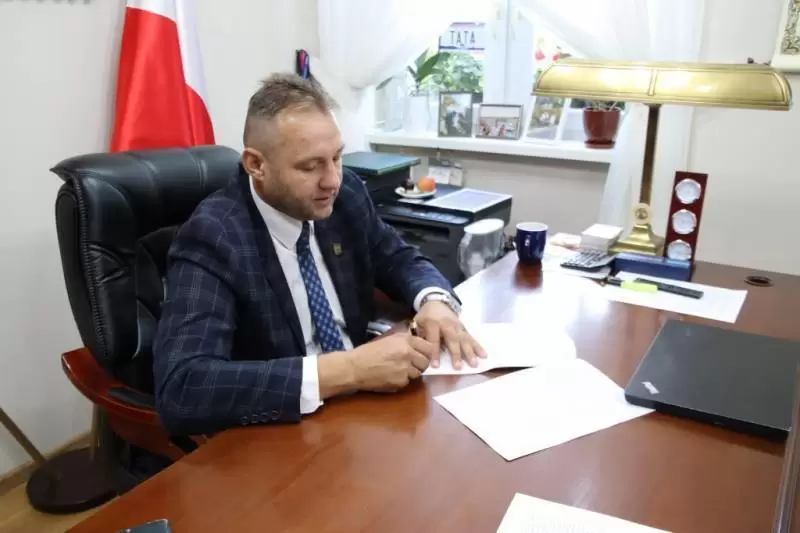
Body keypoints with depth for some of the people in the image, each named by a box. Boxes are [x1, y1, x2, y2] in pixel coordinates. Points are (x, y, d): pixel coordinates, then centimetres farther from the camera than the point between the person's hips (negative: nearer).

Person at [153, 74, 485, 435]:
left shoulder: (346, 194, -5)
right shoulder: (211, 238, -22)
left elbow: (399, 259, 11)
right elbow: (180, 390, -32)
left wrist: (434, 301, -13)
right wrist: (347, 370, -36)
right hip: (280, 434, -5)